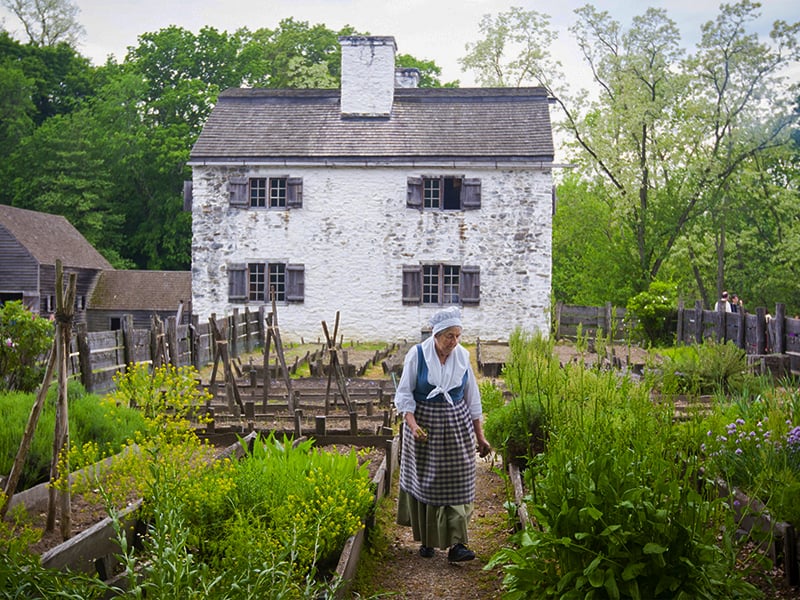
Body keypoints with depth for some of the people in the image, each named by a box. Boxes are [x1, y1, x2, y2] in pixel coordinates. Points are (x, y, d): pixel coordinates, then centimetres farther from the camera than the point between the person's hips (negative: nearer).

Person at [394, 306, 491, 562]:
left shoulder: (462, 356, 1)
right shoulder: (417, 354, -9)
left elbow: (472, 398, 8)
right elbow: (404, 393, -6)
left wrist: (480, 436, 7)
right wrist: (412, 424, -22)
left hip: (457, 426, 2)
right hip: (424, 423, -2)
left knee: (457, 483, -4)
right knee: (424, 481, 5)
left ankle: (456, 544, -3)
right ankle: (426, 540, 22)